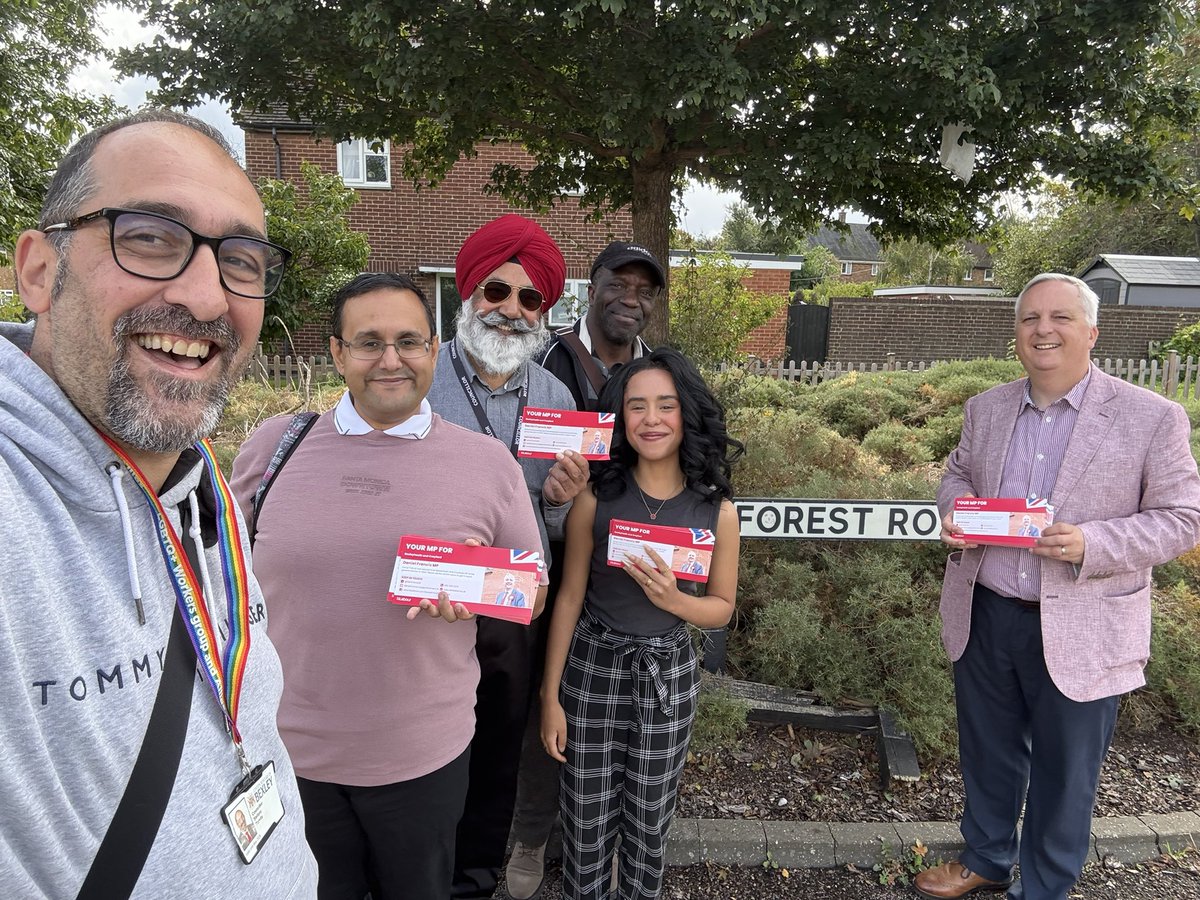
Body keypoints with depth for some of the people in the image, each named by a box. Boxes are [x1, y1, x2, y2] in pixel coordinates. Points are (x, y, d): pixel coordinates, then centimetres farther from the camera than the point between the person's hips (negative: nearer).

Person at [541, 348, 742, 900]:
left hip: (668, 674, 1)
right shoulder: (596, 498, -12)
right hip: (593, 668, 0)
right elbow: (569, 598, -5)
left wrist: (672, 600, -21)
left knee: (649, 820, 18)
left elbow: (722, 607, 1)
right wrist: (550, 695, -2)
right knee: (587, 818, 15)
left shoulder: (717, 510, -9)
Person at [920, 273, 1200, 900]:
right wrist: (954, 509, -6)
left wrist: (1090, 545, -24)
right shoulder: (986, 408, 3)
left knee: (1063, 775, 14)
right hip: (985, 617, 4)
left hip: (1080, 633, -3)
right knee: (987, 754, 22)